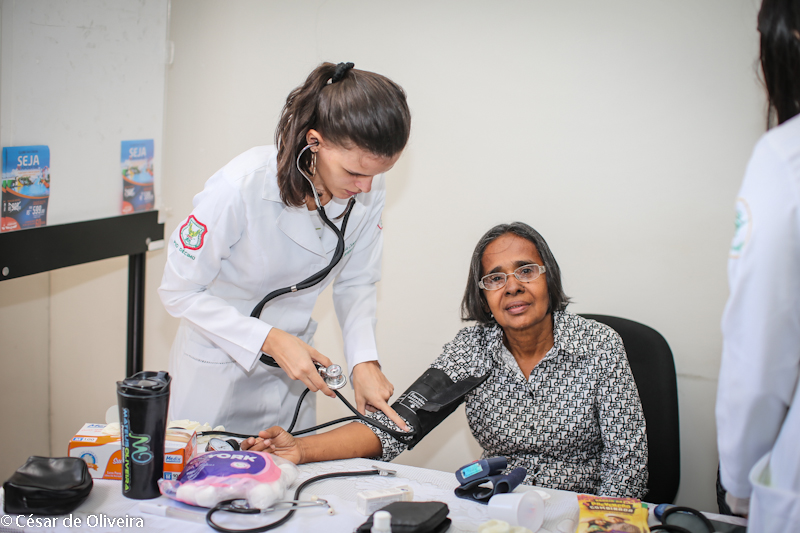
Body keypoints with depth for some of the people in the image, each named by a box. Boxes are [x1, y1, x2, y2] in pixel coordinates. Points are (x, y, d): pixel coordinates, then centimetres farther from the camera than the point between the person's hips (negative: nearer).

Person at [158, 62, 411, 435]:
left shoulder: (369, 194, -15)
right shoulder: (240, 187, -30)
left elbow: (355, 283, 0)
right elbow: (179, 291, -20)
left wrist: (364, 359, -16)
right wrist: (271, 340, -28)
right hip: (216, 368, -4)